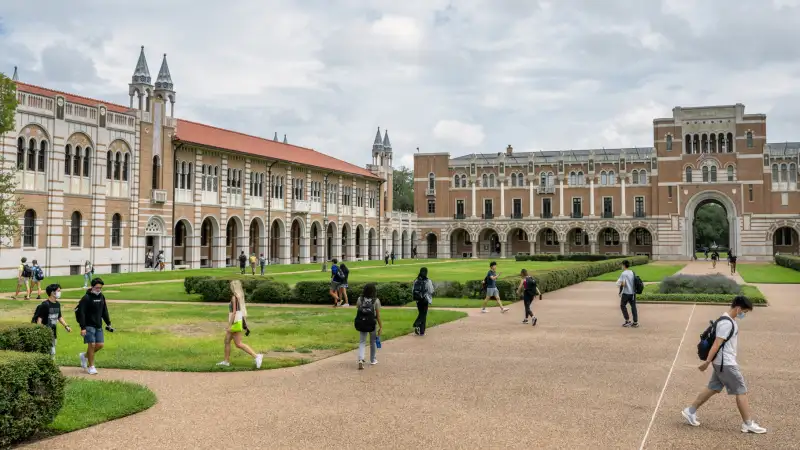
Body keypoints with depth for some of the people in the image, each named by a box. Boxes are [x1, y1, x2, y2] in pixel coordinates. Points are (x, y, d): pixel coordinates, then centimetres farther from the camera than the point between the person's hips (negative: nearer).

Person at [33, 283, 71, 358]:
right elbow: (39, 319, -17)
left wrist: (66, 326, 14)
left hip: (53, 332, 8)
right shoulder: (45, 305, -15)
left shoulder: (57, 304, 8)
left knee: (52, 353, 13)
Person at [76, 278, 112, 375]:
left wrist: (108, 323, 13)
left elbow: (104, 311, 18)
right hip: (89, 326, -6)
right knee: (92, 345, -7)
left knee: (100, 345, 4)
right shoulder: (86, 298, -12)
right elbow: (80, 313, -15)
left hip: (98, 326, 6)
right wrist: (82, 327, -19)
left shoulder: (101, 297, 8)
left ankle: (84, 356, 28)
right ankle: (91, 367, 7)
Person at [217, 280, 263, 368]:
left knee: (239, 344, -7)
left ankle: (256, 356, -13)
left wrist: (229, 325, -20)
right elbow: (243, 310, 14)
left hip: (235, 323, -9)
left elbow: (234, 312, -22)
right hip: (238, 321, 9)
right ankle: (226, 361, 20)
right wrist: (244, 324, 19)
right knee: (226, 341, 15)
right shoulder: (240, 296, 9)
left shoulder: (234, 297, -17)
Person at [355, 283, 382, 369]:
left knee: (362, 342, 8)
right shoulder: (376, 301, -8)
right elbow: (378, 315, -8)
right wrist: (381, 327, -2)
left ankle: (360, 360, -12)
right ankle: (373, 360, 31)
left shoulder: (359, 299, -2)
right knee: (373, 342, 18)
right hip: (372, 324, -1)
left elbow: (358, 311, 1)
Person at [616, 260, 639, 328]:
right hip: (633, 292, 6)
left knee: (623, 305, 9)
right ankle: (635, 322, 6)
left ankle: (627, 321, 4)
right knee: (633, 306, 7)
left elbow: (623, 284, -17)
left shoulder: (623, 274, -11)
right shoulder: (632, 272, 9)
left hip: (626, 292, -6)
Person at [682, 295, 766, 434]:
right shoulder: (726, 323, -21)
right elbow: (717, 344, -24)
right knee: (741, 391, -1)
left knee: (713, 388, 14)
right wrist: (707, 362, -24)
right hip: (726, 363, -10)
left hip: (723, 362, 10)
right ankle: (748, 424, 6)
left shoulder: (729, 320, 11)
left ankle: (690, 411, 19)